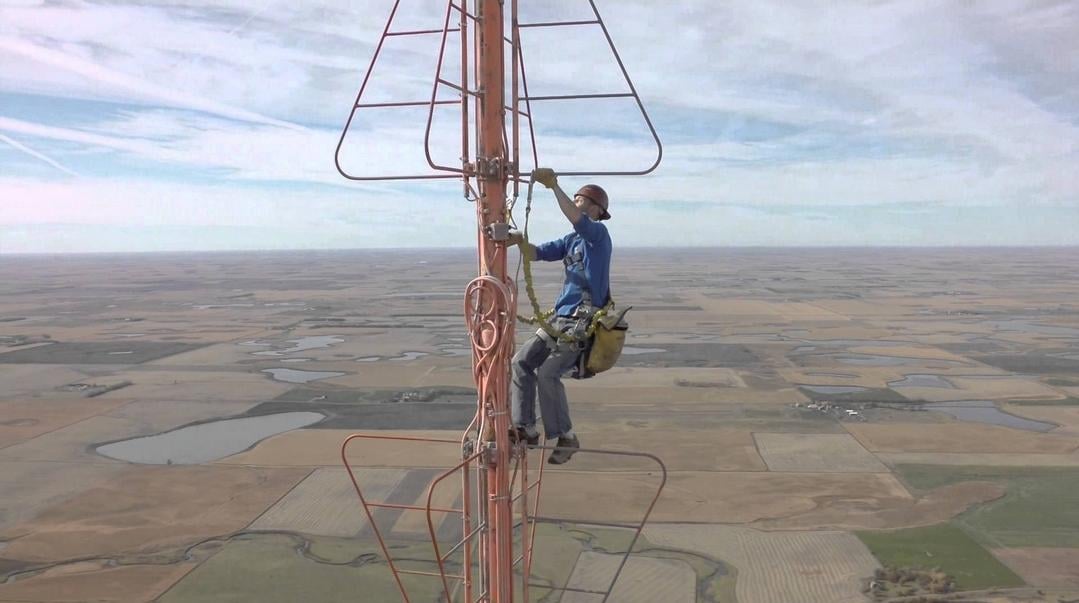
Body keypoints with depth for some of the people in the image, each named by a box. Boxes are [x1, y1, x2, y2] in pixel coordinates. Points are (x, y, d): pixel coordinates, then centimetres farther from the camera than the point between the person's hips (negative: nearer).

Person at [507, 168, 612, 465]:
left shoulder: (598, 233, -7)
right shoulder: (571, 240, 18)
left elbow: (575, 218, -28)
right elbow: (538, 254, 13)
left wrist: (553, 184, -26)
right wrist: (520, 242, -6)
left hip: (583, 322, -9)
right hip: (560, 318, 9)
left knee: (548, 373, -15)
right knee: (521, 362, 3)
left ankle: (565, 437, -1)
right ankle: (526, 428, 8)